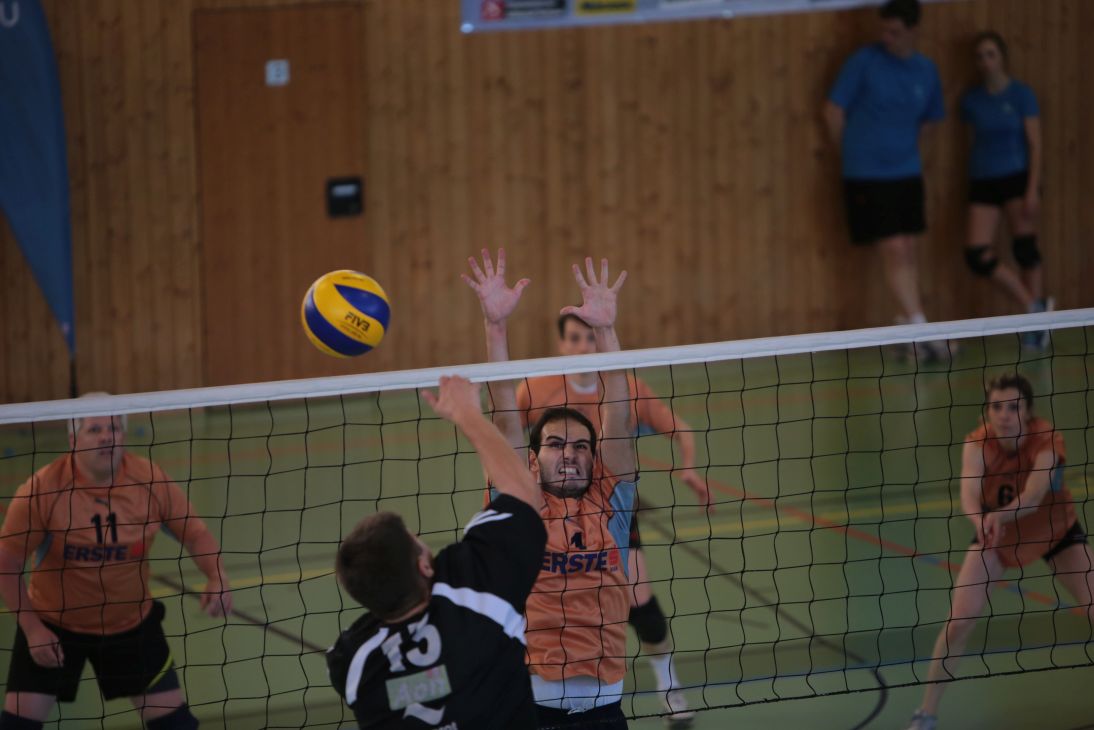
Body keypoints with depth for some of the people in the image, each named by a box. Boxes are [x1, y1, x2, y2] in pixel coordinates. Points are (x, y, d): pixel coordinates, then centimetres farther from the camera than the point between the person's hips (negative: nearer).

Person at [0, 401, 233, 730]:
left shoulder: (151, 480, -15)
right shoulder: (43, 489, -23)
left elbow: (194, 533, -3)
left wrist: (217, 578, -22)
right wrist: (31, 627, -16)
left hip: (132, 623, 2)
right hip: (52, 623, -2)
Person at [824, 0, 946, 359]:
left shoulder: (926, 70, 5)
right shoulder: (864, 62, -9)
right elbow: (833, 110, -4)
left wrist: (904, 150, 14)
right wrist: (851, 152, 6)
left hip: (907, 173, 5)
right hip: (867, 176, -5)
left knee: (907, 252, 8)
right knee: (894, 251, -10)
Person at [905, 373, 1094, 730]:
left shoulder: (1047, 440, -32)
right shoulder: (978, 443, -29)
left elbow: (1031, 498, -47)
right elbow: (969, 495, -45)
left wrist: (999, 515, -67)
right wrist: (982, 522, -68)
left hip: (1056, 530, 0)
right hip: (995, 533, 0)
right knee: (958, 620, -12)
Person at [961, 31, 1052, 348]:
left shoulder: (1022, 95, -4)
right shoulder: (971, 100, 5)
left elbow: (1035, 145, -5)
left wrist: (1033, 189, -13)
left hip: (1017, 179, -3)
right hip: (983, 182, 3)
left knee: (1026, 250, -2)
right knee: (977, 255, -9)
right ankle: (1034, 307, 3)